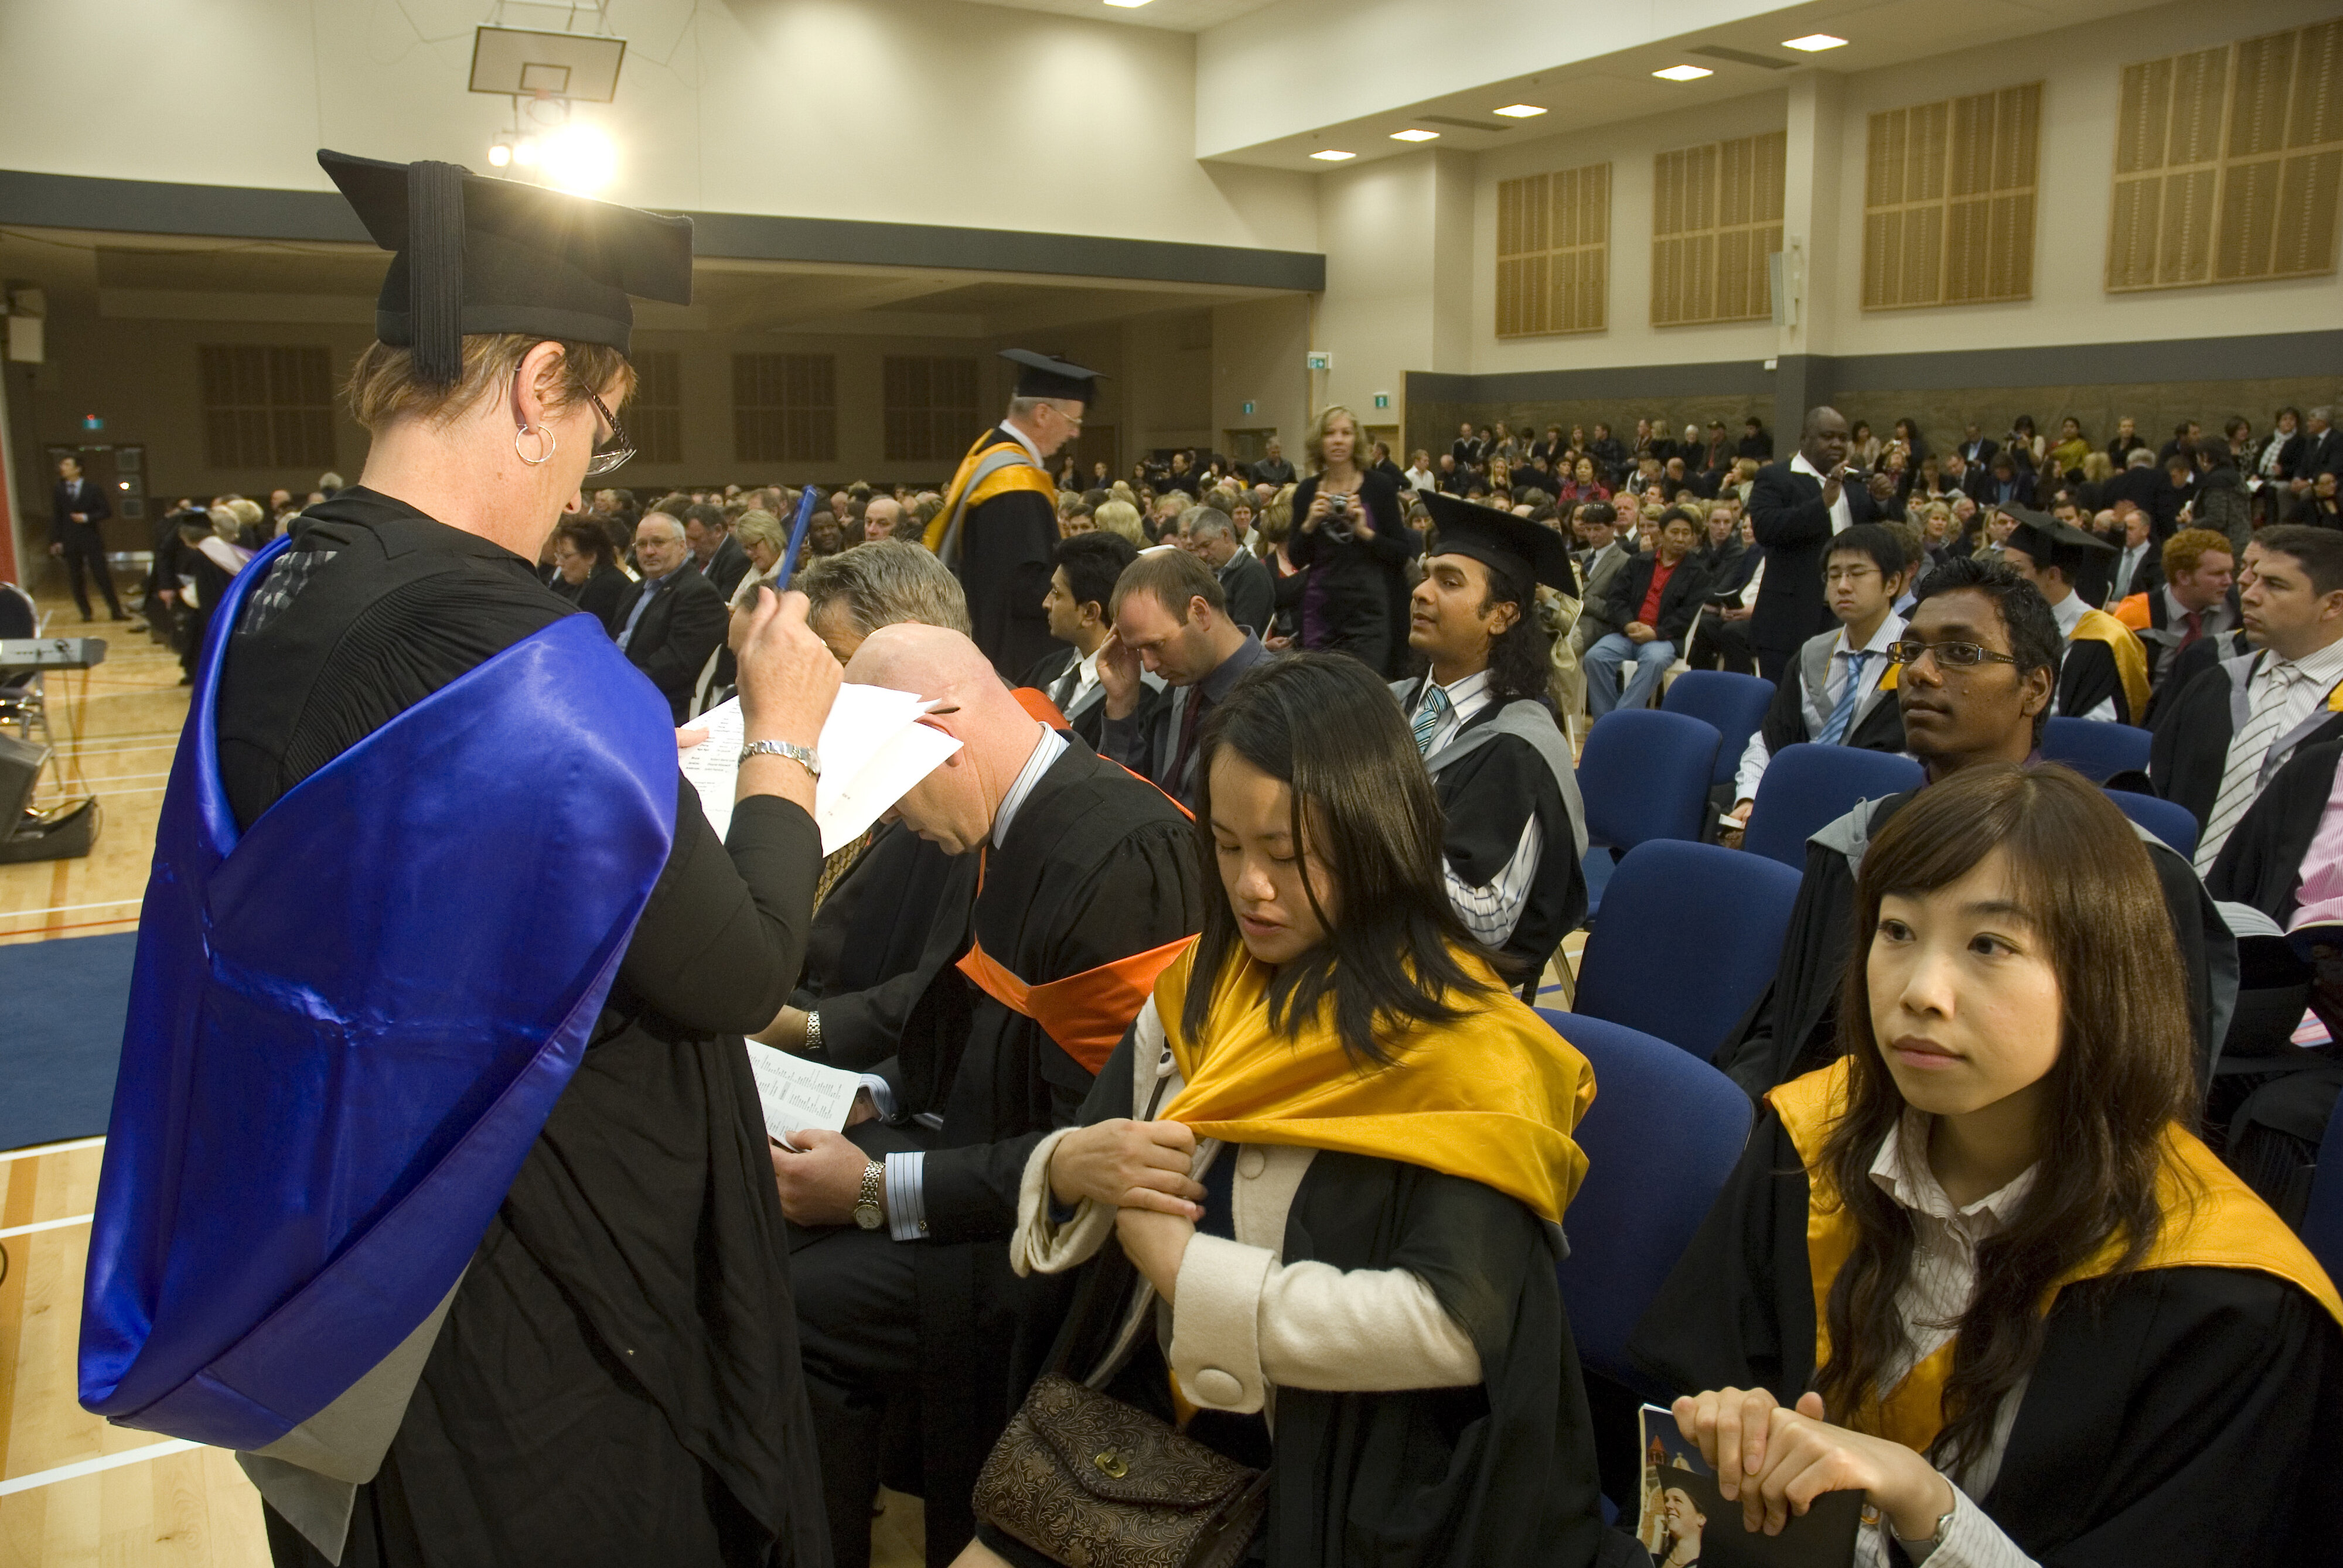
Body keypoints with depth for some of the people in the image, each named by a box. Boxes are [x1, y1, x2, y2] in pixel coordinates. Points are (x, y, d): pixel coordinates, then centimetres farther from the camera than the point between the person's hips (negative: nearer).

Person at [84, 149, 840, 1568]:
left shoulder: (268, 603, -4)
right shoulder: (526, 669, -31)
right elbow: (739, 976, -19)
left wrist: (659, 782, 10)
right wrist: (784, 743, -6)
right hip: (533, 1322, -7)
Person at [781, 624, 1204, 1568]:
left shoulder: (1120, 855, -25)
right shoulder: (1017, 823, 3)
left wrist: (876, 1192, -20)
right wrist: (870, 1093, 4)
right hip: (984, 1145, 9)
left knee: (794, 1300, -22)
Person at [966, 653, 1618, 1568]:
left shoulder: (1460, 1048, -16)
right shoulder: (1205, 985, 3)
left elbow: (1457, 1323, -25)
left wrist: (1185, 1266, -19)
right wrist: (1074, 1167, -16)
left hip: (1344, 1487, -5)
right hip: (1153, 1418, 6)